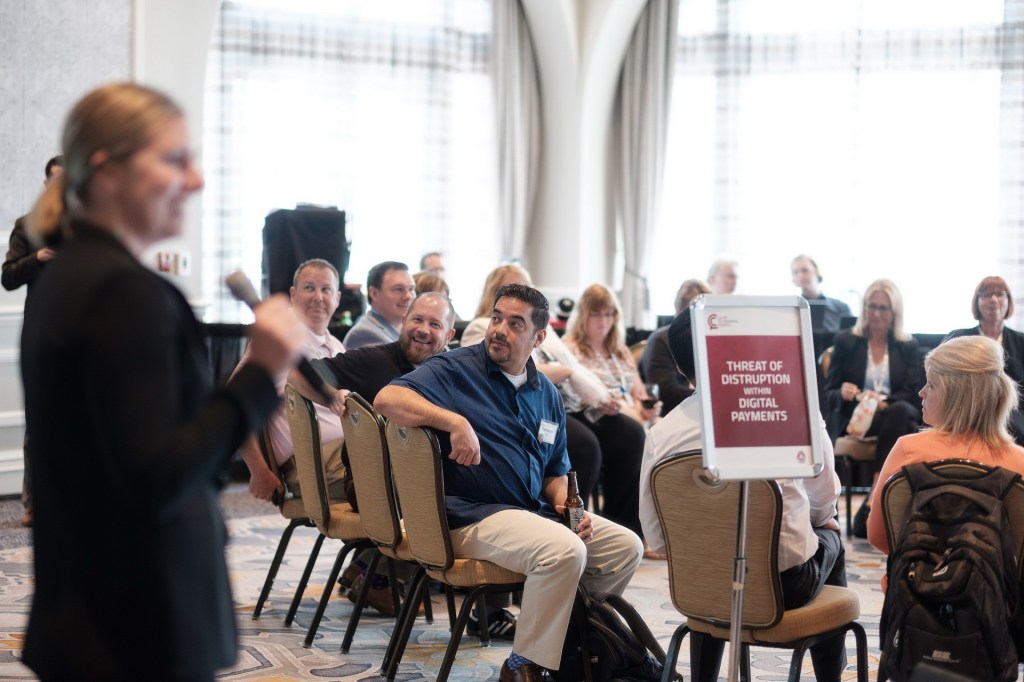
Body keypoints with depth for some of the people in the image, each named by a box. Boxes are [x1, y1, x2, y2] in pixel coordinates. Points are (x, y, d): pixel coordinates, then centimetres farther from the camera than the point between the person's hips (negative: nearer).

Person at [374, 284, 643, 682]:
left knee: (626, 547, 2)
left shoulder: (547, 395, 14)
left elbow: (556, 471, 22)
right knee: (565, 550, -31)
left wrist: (564, 501, -1)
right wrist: (455, 421, -34)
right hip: (474, 516, -8)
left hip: (536, 512, 8)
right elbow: (387, 399, -23)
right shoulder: (455, 369, -7)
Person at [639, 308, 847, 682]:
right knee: (830, 538, 31)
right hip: (787, 585, -1)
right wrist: (818, 520, 19)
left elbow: (656, 538, -6)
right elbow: (825, 499, -5)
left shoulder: (660, 435, -11)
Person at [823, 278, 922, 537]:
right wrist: (843, 394, -18)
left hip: (897, 416, 1)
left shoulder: (908, 347, 14)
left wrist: (884, 402, -19)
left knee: (901, 411, -36)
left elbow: (914, 395, 2)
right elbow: (828, 394, 7)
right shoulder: (845, 342, 12)